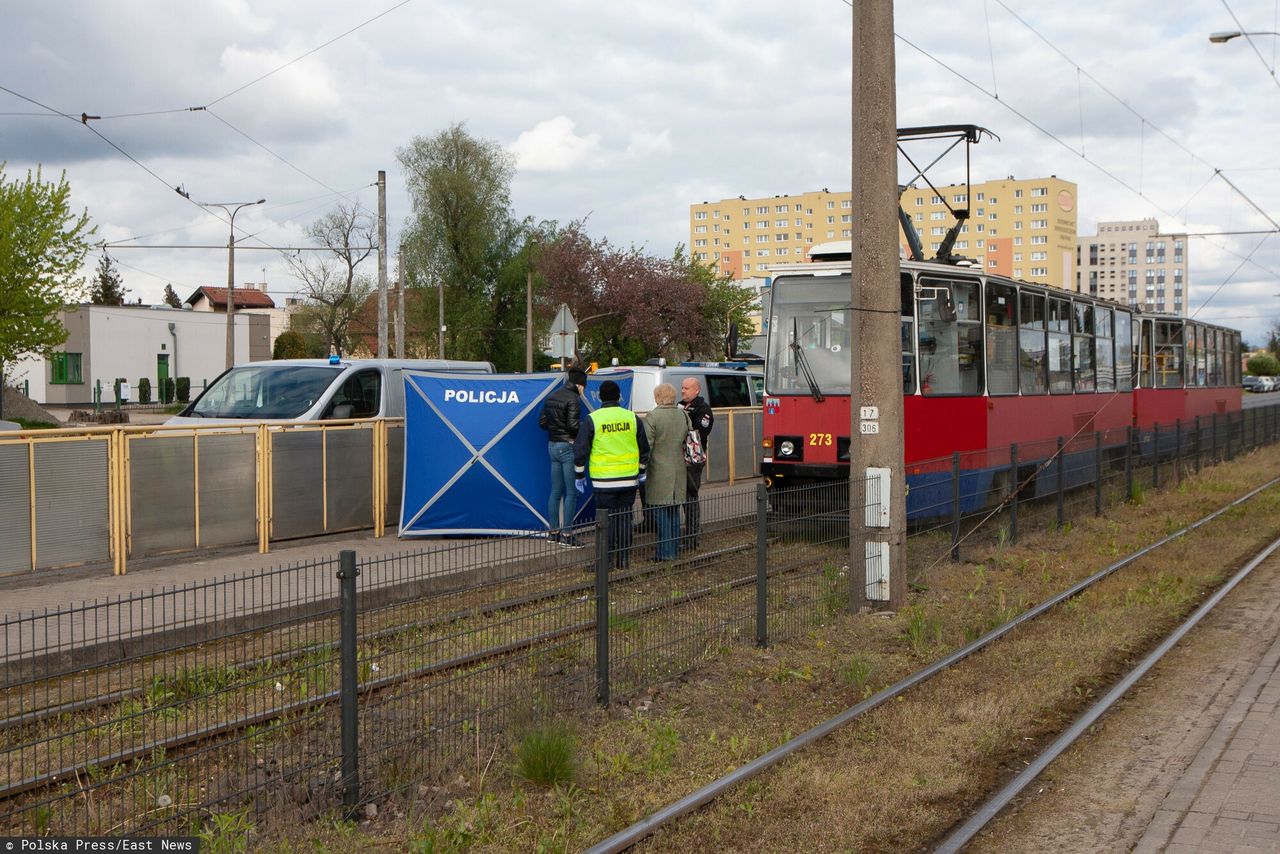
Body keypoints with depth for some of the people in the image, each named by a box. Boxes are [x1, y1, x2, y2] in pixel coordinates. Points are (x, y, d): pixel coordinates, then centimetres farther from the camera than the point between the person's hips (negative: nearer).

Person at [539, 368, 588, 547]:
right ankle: (567, 534, -4)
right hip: (568, 446, -9)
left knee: (556, 491, 14)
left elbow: (542, 422, 13)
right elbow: (573, 426, -21)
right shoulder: (572, 399, -15)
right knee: (572, 492, -3)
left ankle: (553, 530, 19)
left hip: (552, 446, 9)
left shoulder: (551, 397, 11)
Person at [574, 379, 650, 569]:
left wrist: (579, 476, 7)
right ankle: (623, 560, 14)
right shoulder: (632, 418, 3)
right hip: (629, 480, 3)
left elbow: (580, 451, -4)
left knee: (606, 520, 3)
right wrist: (641, 472, 24)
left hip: (604, 481, -3)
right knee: (624, 518, 10)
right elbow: (644, 449, 11)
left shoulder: (592, 420, -6)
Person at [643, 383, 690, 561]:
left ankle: (665, 552, -1)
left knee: (662, 514, -2)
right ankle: (675, 549, 21)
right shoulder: (683, 416, 7)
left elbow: (646, 445, -13)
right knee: (674, 512, 15)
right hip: (678, 472, 6)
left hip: (659, 472, -6)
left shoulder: (653, 416, -12)